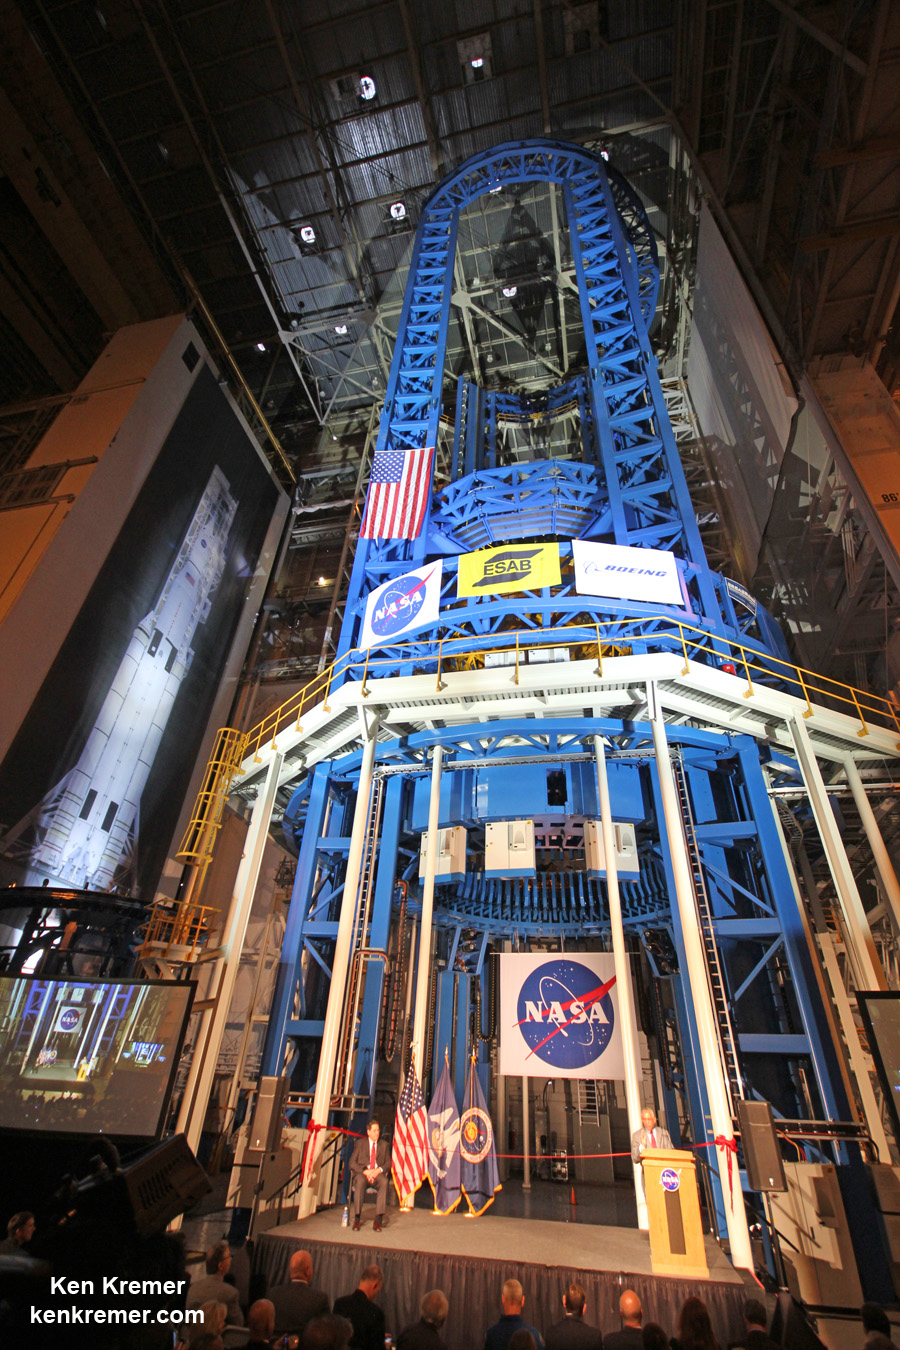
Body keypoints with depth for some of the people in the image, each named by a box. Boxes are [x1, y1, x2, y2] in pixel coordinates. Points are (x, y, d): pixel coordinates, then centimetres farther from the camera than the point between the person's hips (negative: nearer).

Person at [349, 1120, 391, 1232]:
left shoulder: (384, 1144, 18)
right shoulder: (360, 1143, 12)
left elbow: (388, 1163, 11)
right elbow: (352, 1163, 2)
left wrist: (379, 1170, -11)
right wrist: (365, 1171, -14)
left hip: (378, 1173, 1)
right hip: (362, 1172, -1)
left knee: (384, 1182, -34)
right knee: (360, 1181, -37)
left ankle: (378, 1219, -31)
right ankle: (357, 1219, -29)